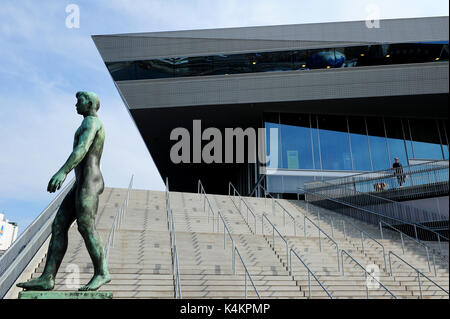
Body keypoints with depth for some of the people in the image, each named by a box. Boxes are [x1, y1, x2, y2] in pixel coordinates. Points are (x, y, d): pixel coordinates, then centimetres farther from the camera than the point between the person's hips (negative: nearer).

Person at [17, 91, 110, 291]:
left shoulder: (91, 121, -3)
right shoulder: (91, 126, 29)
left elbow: (82, 148, -20)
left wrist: (63, 171, -31)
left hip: (88, 180, -10)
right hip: (82, 183, 10)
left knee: (85, 227, -15)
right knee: (59, 226, 1)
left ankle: (102, 273, -9)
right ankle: (47, 278, -3)